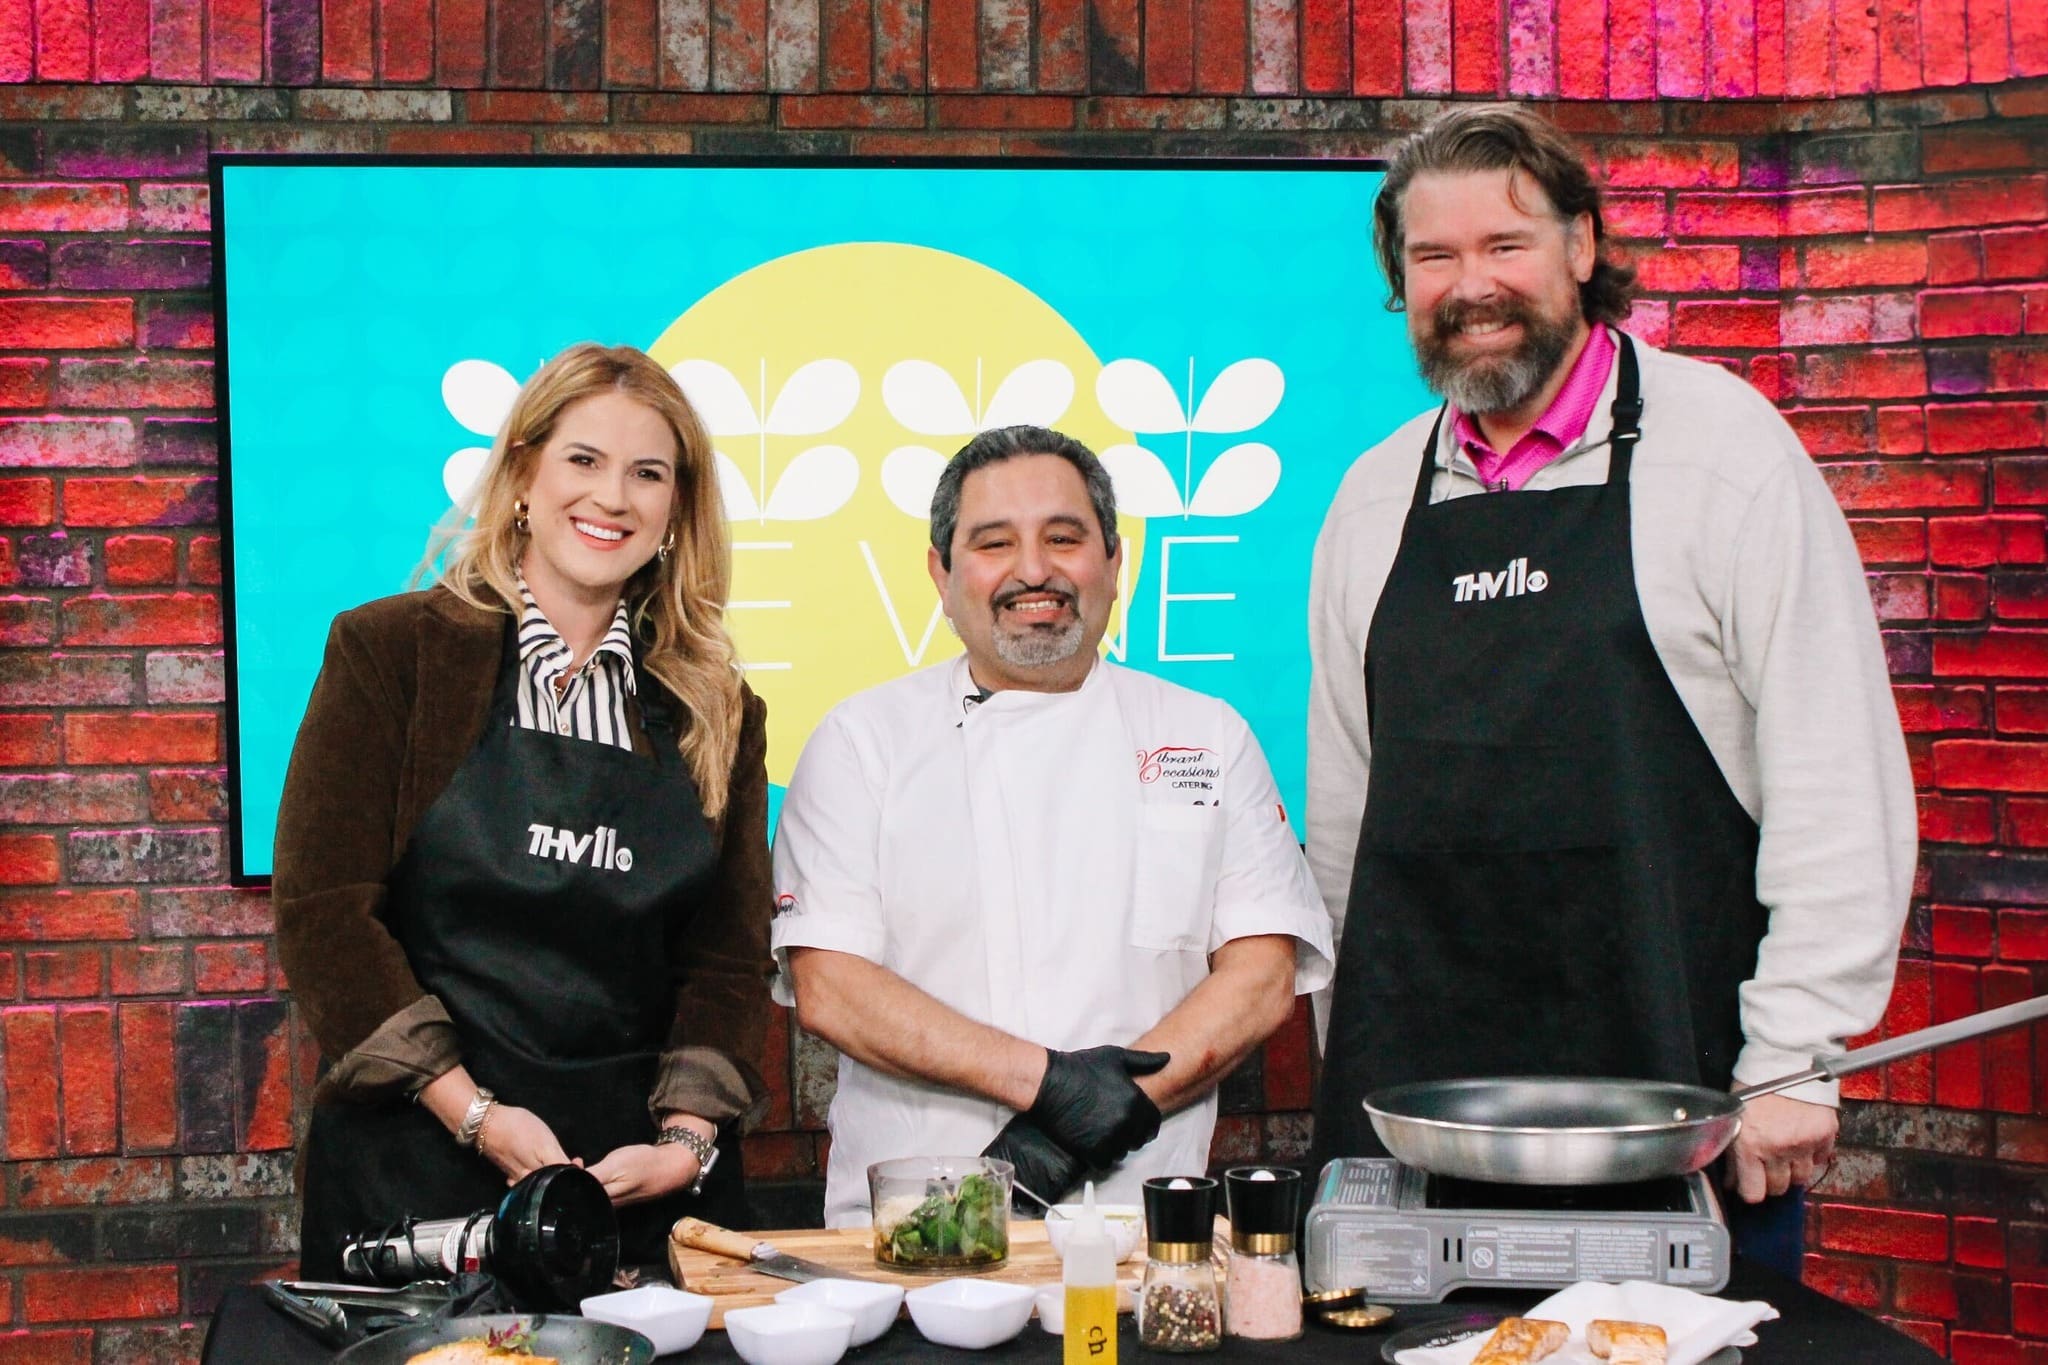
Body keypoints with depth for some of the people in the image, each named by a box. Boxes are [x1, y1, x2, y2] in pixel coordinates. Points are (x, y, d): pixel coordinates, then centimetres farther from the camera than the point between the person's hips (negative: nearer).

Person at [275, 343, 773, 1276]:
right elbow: (323, 910, -6)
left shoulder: (716, 711, 9)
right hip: (417, 1171, -2)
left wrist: (686, 1139, -9)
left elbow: (730, 954, 7)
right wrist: (474, 1113, -14)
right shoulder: (391, 650, 0)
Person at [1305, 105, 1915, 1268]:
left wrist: (1795, 1062, -11)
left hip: (1669, 1083, -4)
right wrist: (1347, 1066, 14)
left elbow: (1838, 777, -7)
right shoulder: (1374, 497, 11)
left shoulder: (1722, 444, -3)